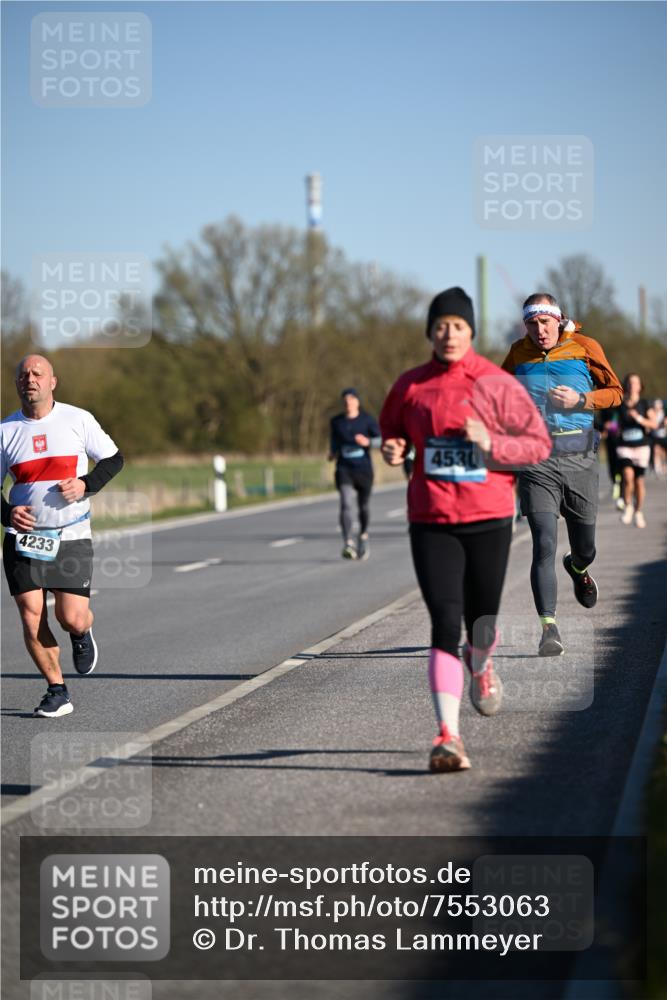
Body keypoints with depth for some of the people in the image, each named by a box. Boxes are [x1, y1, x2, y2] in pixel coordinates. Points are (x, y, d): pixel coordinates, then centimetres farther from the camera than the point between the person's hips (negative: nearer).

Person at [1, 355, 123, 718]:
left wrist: (86, 485, -10)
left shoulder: (77, 419, 0)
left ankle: (83, 633, 29)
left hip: (71, 536, -1)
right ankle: (57, 692, 10)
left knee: (72, 619, -9)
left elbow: (114, 459, 8)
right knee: (32, 619, -6)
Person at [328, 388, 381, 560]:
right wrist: (333, 452, 8)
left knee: (364, 505, 10)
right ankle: (348, 544, -25)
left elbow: (381, 439, -3)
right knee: (346, 504, -17)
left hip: (363, 468, 0)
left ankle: (363, 536, 39)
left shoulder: (367, 420, -1)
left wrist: (368, 442, -21)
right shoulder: (336, 421, 7)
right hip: (344, 468, 0)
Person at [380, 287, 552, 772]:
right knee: (445, 623, -13)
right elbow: (393, 431, 21)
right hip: (432, 522, 0)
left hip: (489, 518, 0)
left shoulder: (497, 383, -3)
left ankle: (481, 666, 50)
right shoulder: (410, 386, 3)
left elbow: (539, 444, -2)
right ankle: (448, 735, -17)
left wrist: (491, 444, -17)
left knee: (481, 622, 11)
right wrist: (392, 450, -2)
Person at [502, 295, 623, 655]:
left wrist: (580, 400, -10)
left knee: (585, 549, 13)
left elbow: (615, 392, 6)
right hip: (536, 461, 0)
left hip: (579, 459, 0)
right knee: (544, 545, -15)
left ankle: (577, 569, 51)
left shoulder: (585, 347, 2)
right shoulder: (518, 353, 8)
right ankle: (549, 629, -18)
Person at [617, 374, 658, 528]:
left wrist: (640, 419, -18)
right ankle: (628, 506, -1)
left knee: (639, 480, 3)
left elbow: (654, 424, -5)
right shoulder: (621, 405, 6)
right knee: (628, 476, -21)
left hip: (641, 446, 0)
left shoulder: (645, 404, 2)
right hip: (624, 446, 0)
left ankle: (638, 512, 20)